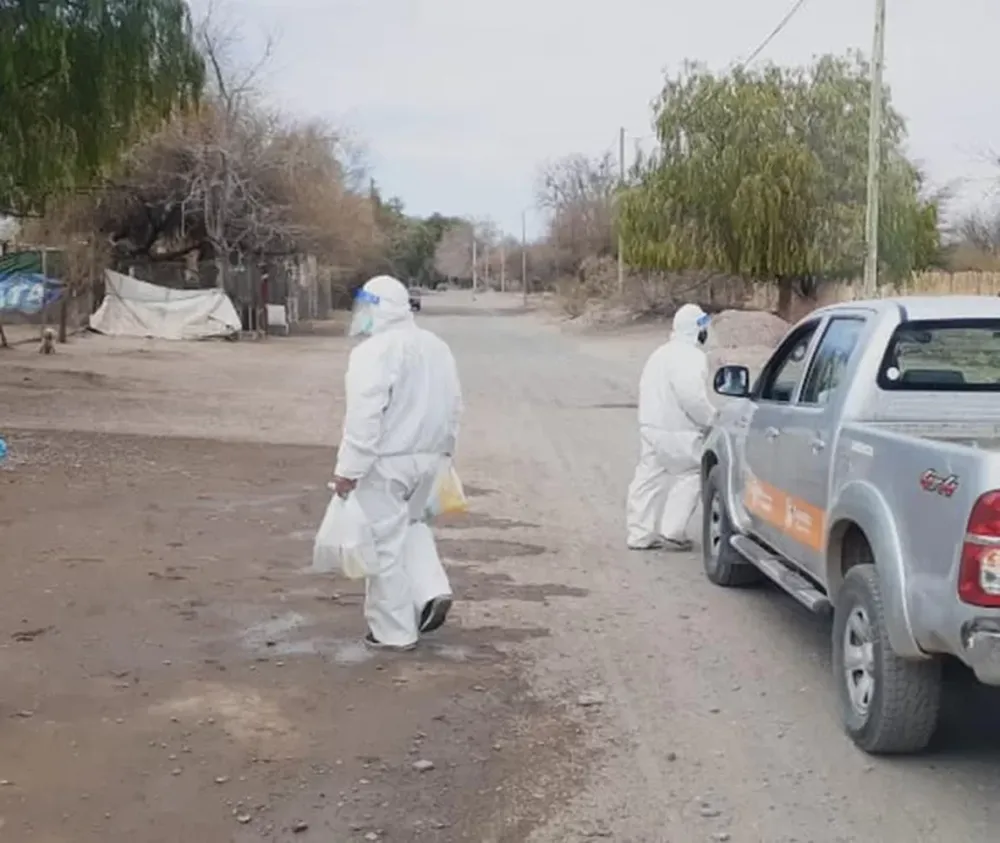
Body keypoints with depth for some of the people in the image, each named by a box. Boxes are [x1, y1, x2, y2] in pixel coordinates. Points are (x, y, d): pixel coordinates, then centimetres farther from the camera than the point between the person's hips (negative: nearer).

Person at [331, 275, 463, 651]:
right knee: (411, 524, 27)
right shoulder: (436, 346, 9)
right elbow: (453, 404, 16)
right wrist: (442, 449, 25)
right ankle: (431, 592, 11)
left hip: (385, 461, -8)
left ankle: (394, 631, 9)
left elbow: (364, 417, -23)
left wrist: (348, 469, -19)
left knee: (385, 544, 2)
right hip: (427, 456, 8)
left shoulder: (373, 352, -17)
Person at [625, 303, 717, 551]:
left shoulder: (662, 353, 18)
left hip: (650, 425, 9)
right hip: (676, 431, -9)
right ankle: (672, 532, -1)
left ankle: (640, 534, 13)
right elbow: (692, 397, -25)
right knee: (689, 476, 2)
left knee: (649, 478, 10)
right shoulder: (691, 356, -15)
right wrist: (712, 421, -11)